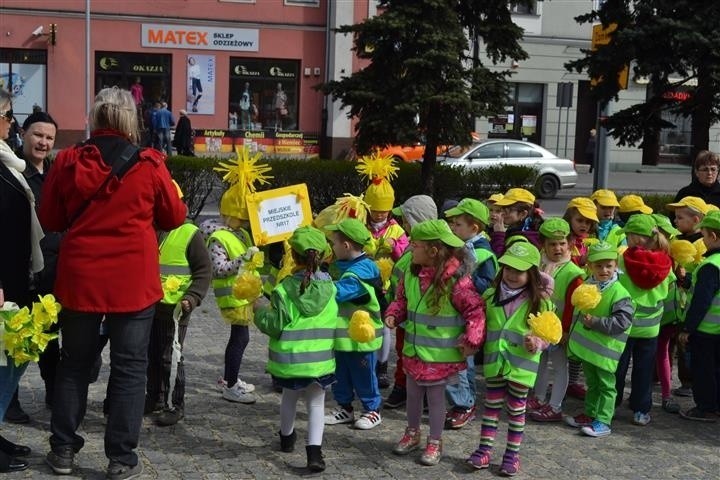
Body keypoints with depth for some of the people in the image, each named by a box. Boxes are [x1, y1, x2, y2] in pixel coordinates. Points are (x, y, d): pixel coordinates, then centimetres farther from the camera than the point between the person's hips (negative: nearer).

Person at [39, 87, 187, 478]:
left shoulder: (67, 162, -3)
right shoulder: (148, 165, -8)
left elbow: (50, 219, 7)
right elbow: (174, 217, 4)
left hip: (79, 277, 2)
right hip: (133, 280, -2)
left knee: (75, 362, 16)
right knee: (129, 366, 7)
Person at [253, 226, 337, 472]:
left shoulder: (285, 288, -14)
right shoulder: (331, 288, -3)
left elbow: (274, 326, -14)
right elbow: (334, 324, 6)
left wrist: (260, 309, 2)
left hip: (290, 358, -1)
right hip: (320, 359, 1)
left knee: (289, 397, 23)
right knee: (316, 404, 11)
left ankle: (287, 437, 45)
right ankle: (314, 450, -5)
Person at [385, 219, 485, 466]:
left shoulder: (456, 279, -22)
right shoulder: (411, 274, -2)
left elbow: (475, 310, -17)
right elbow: (402, 300, 13)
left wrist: (471, 341, -20)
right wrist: (394, 315, -5)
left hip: (440, 354, -6)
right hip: (414, 349, 6)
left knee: (436, 397, 8)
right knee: (413, 393, 20)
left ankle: (435, 442, 25)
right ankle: (412, 433, 40)